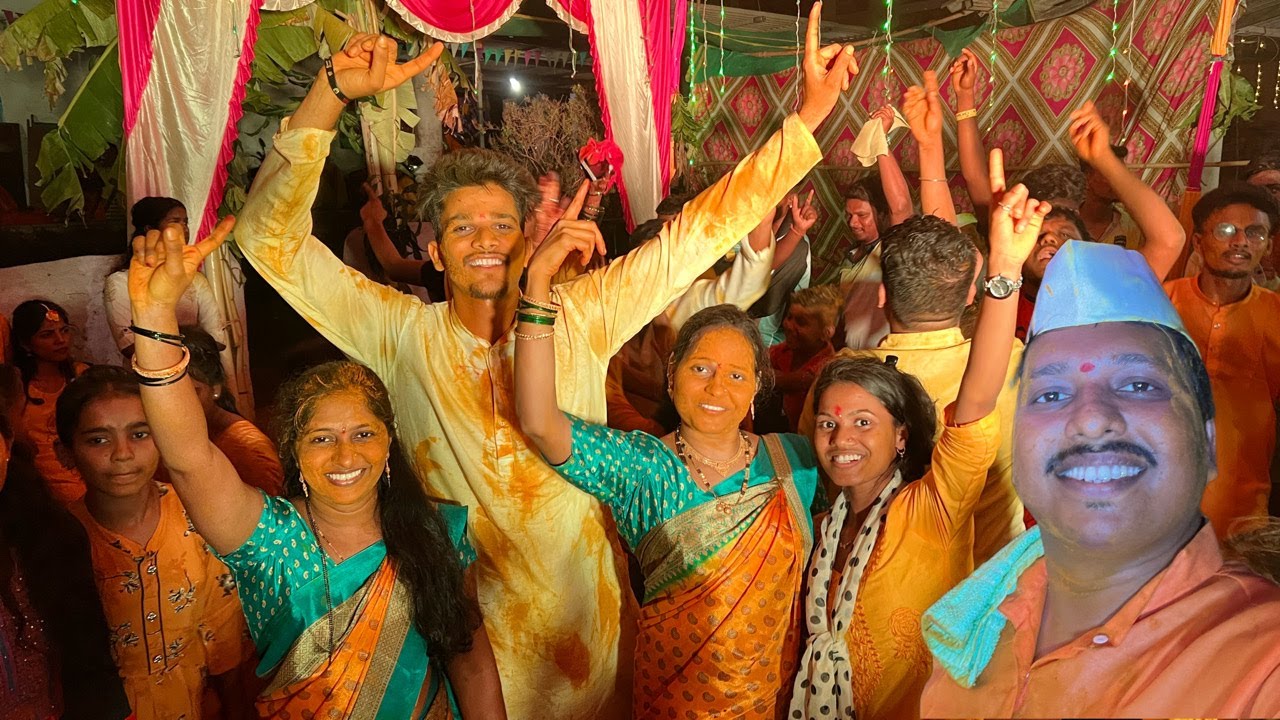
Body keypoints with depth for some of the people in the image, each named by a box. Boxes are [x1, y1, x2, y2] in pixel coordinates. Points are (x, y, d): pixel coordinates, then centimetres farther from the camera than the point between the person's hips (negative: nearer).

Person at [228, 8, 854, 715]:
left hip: (592, 616, 1)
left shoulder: (581, 317, -7)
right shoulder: (404, 335, -8)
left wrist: (810, 111, -10)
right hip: (473, 631, 0)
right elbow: (269, 238, -12)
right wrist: (332, 92, -23)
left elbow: (699, 230, -7)